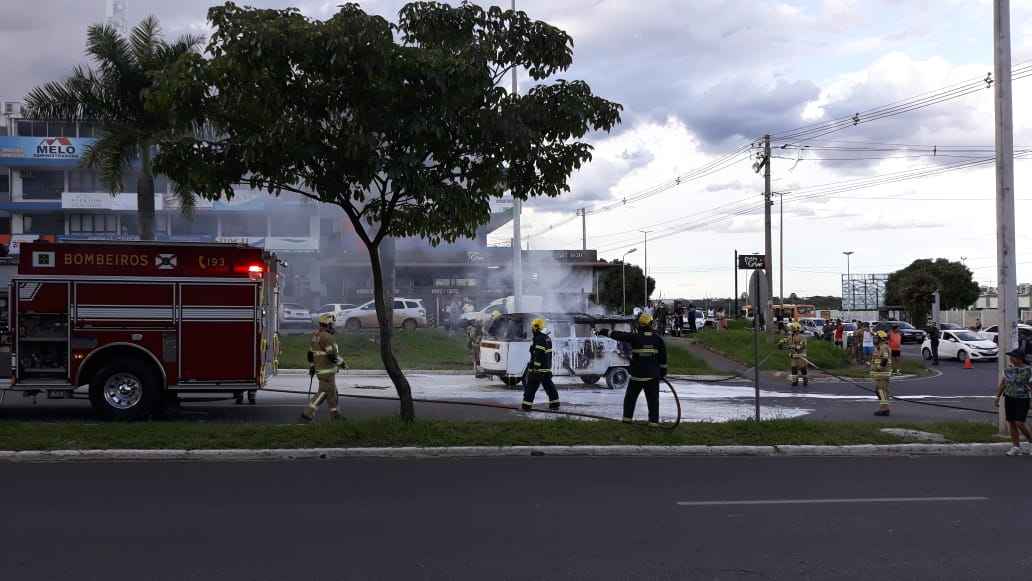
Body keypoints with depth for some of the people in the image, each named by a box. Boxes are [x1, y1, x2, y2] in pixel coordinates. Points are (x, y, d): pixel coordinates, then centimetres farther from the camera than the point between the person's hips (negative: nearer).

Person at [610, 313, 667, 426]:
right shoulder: (657, 339, 1)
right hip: (653, 374, 2)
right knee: (653, 398, 7)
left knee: (631, 396, 14)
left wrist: (609, 333, 12)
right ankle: (654, 421, 4)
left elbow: (621, 335, -3)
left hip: (637, 374, -2)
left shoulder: (635, 337, -9)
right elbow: (663, 356, 5)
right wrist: (663, 370, 14)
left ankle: (627, 417, 14)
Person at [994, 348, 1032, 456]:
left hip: (1022, 399, -5)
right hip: (1009, 398, 6)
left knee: (1019, 423, -11)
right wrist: (997, 397, 9)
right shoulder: (1008, 369, 7)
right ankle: (1015, 447, 12)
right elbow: (1002, 384, 13)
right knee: (1011, 423, 5)